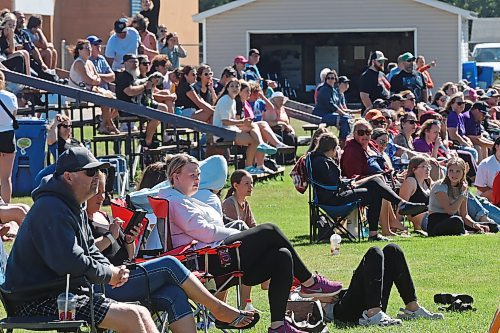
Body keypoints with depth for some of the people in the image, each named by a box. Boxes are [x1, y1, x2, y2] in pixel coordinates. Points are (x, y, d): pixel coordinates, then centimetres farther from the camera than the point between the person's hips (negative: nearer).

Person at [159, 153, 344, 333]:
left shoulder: (184, 201, 31)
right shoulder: (175, 200, -4)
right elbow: (204, 232, -14)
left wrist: (241, 235, 11)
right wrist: (239, 234, -6)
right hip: (206, 261, -11)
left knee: (282, 257, -4)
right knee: (270, 231, -15)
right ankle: (309, 282, -6)